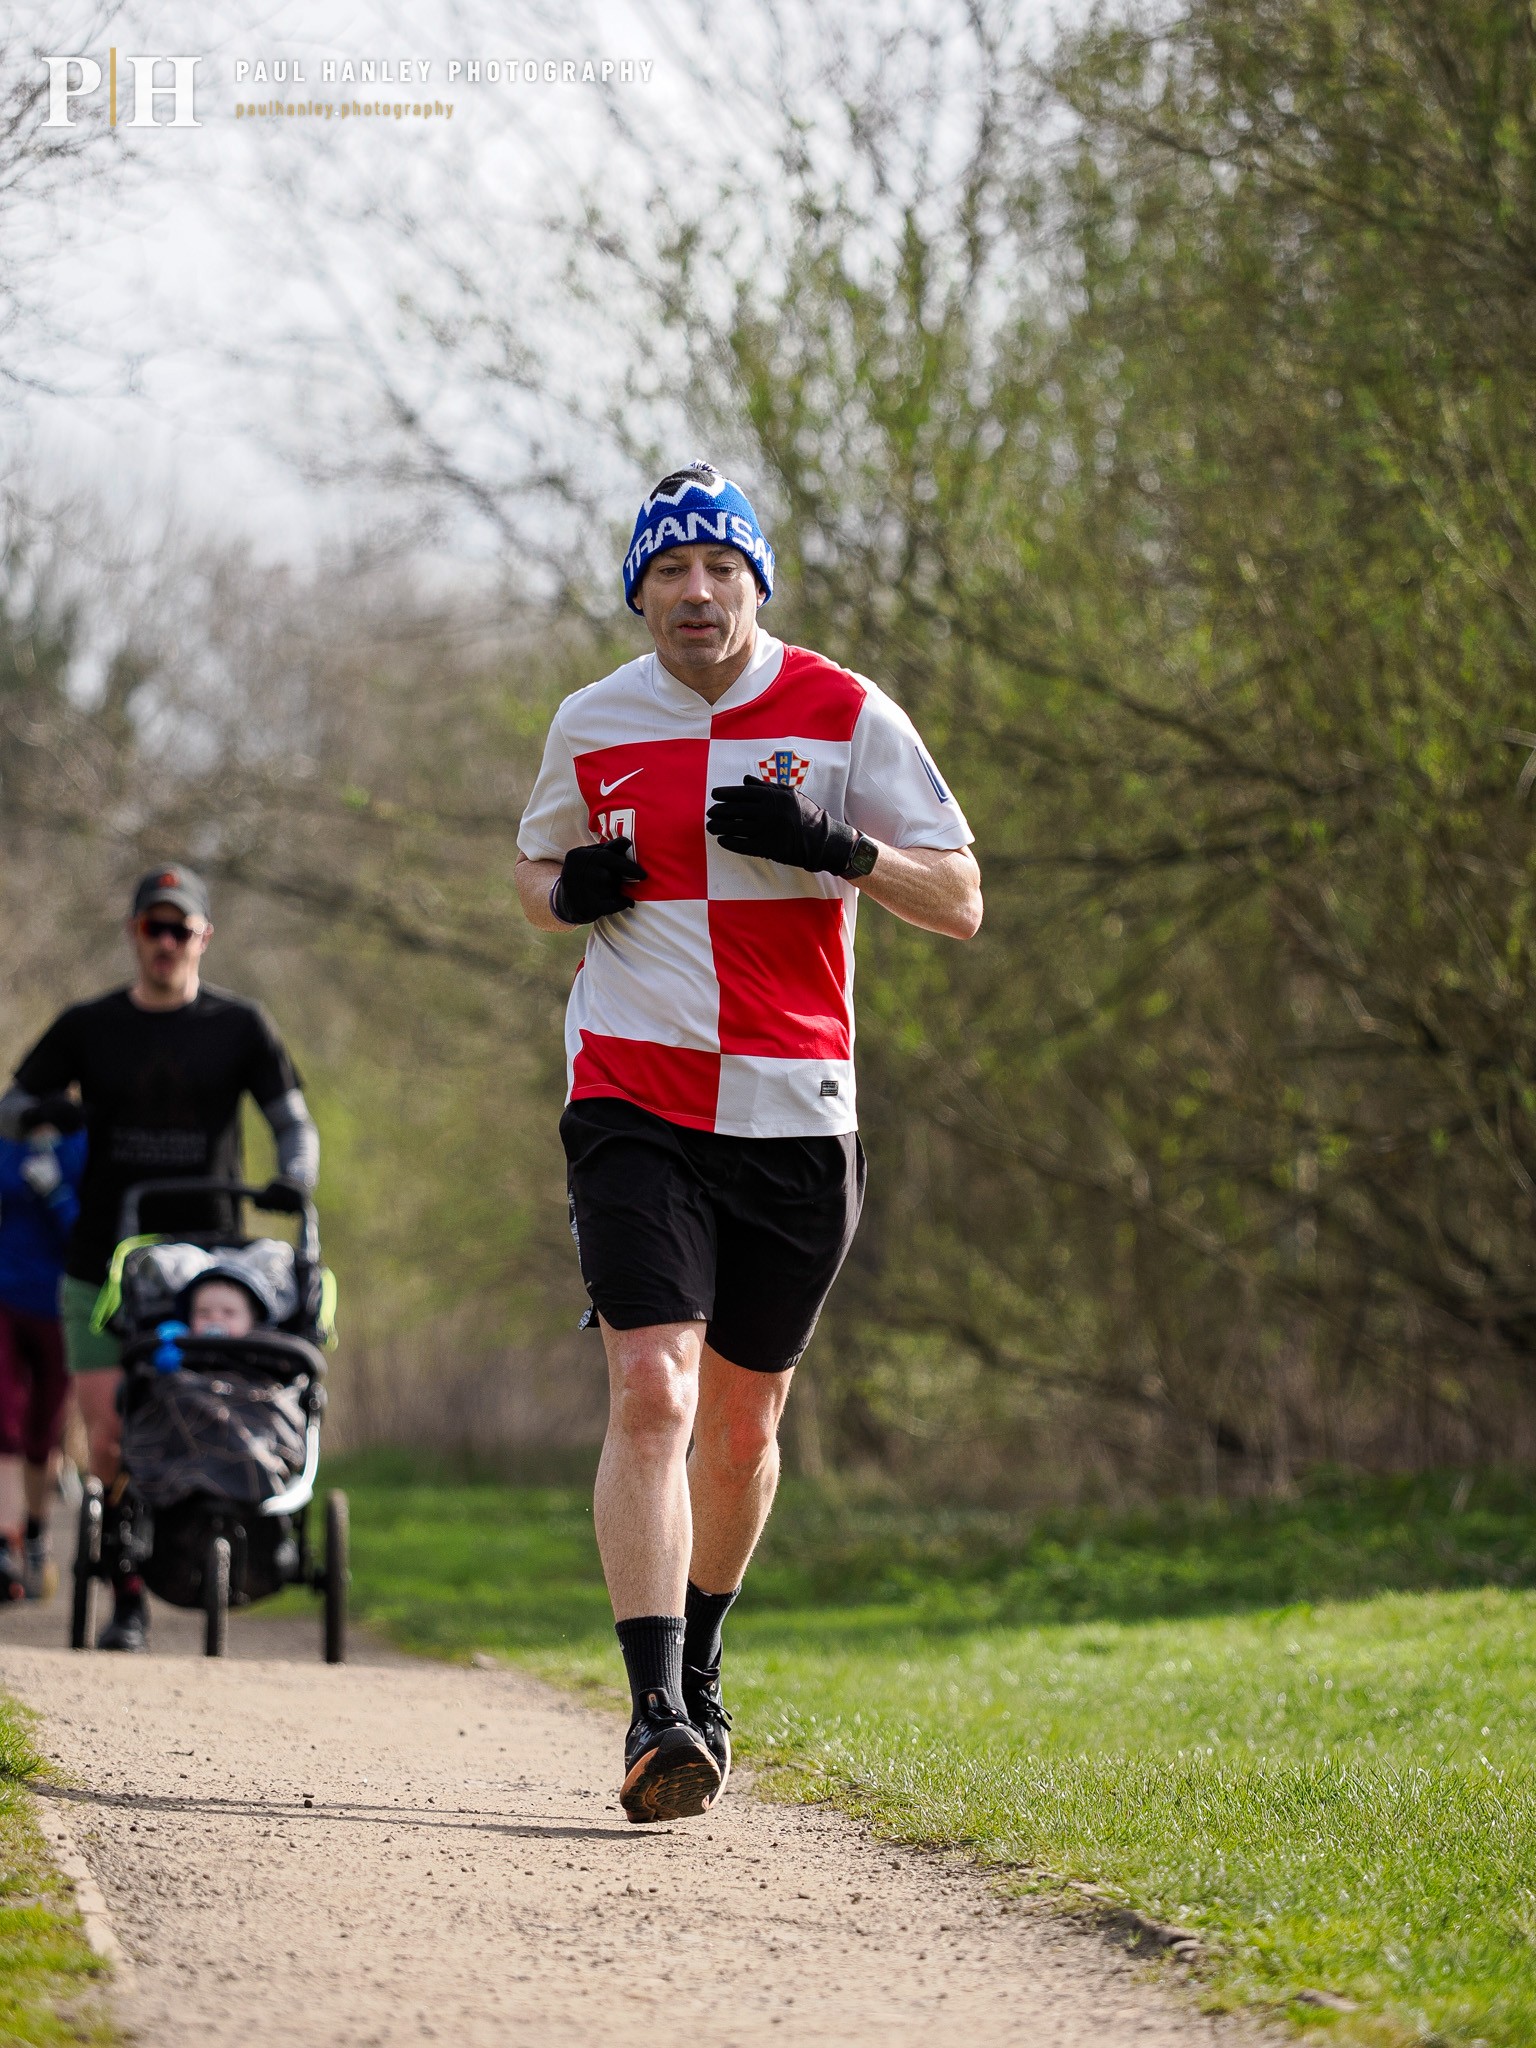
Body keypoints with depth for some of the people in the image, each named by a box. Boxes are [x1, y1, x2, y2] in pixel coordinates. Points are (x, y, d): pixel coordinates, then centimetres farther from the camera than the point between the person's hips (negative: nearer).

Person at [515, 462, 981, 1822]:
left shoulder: (845, 716, -1)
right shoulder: (593, 725, 5)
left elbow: (960, 902, -2)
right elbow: (536, 866, 23)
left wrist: (831, 844, -20)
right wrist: (567, 893, -2)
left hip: (794, 1111, 1)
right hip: (634, 1104, 0)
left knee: (742, 1421, 11)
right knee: (649, 1391, -17)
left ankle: (700, 1663, 35)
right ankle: (656, 1712, -22)